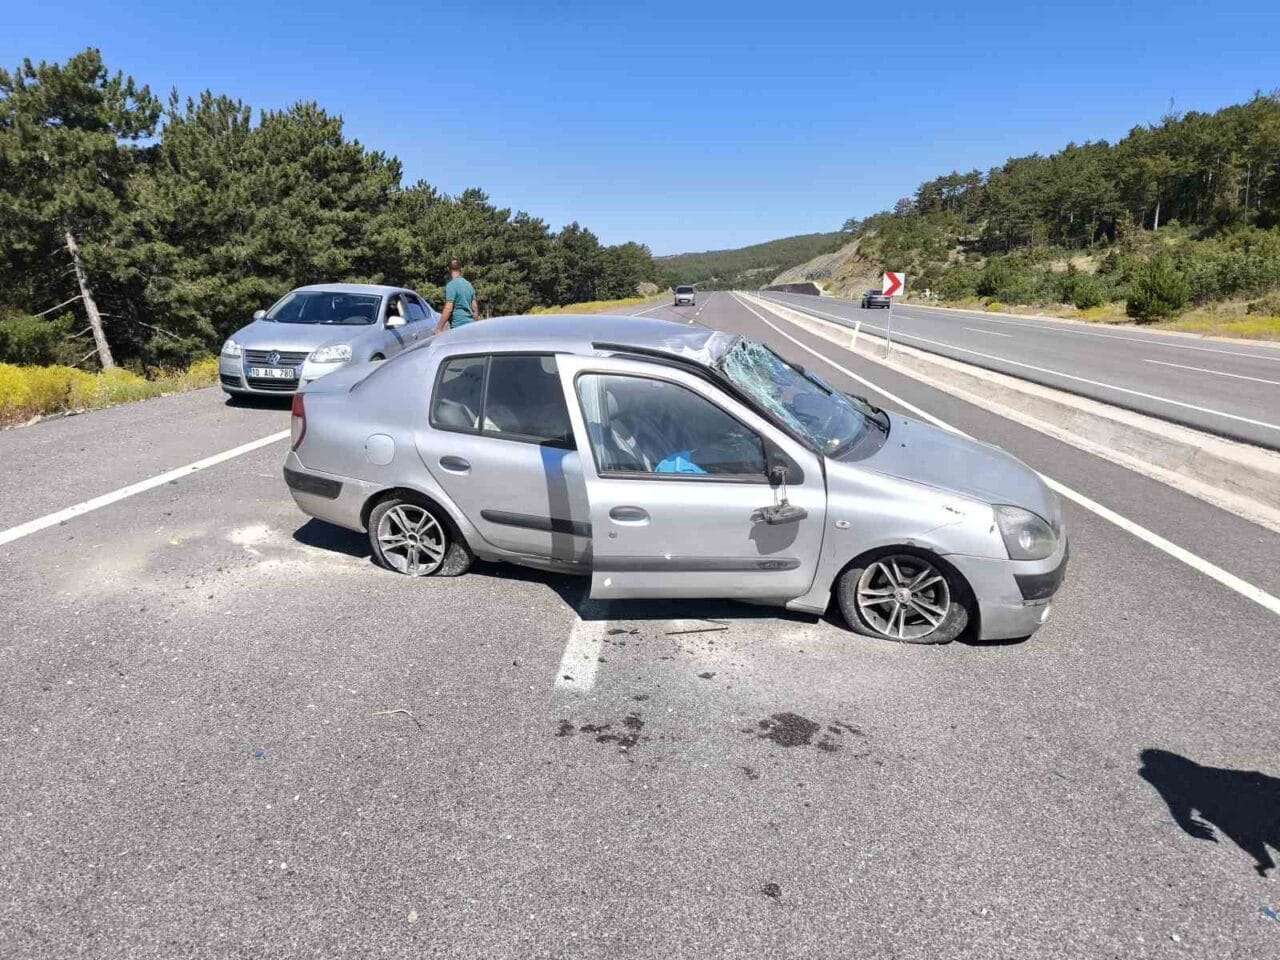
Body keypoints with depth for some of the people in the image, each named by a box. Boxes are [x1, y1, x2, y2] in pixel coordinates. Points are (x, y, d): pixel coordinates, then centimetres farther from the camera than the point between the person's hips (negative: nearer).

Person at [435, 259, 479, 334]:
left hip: (458, 325, -8)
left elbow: (448, 309, -17)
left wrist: (439, 328, -15)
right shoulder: (469, 284, 14)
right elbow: (475, 308, 16)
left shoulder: (451, 285, -10)